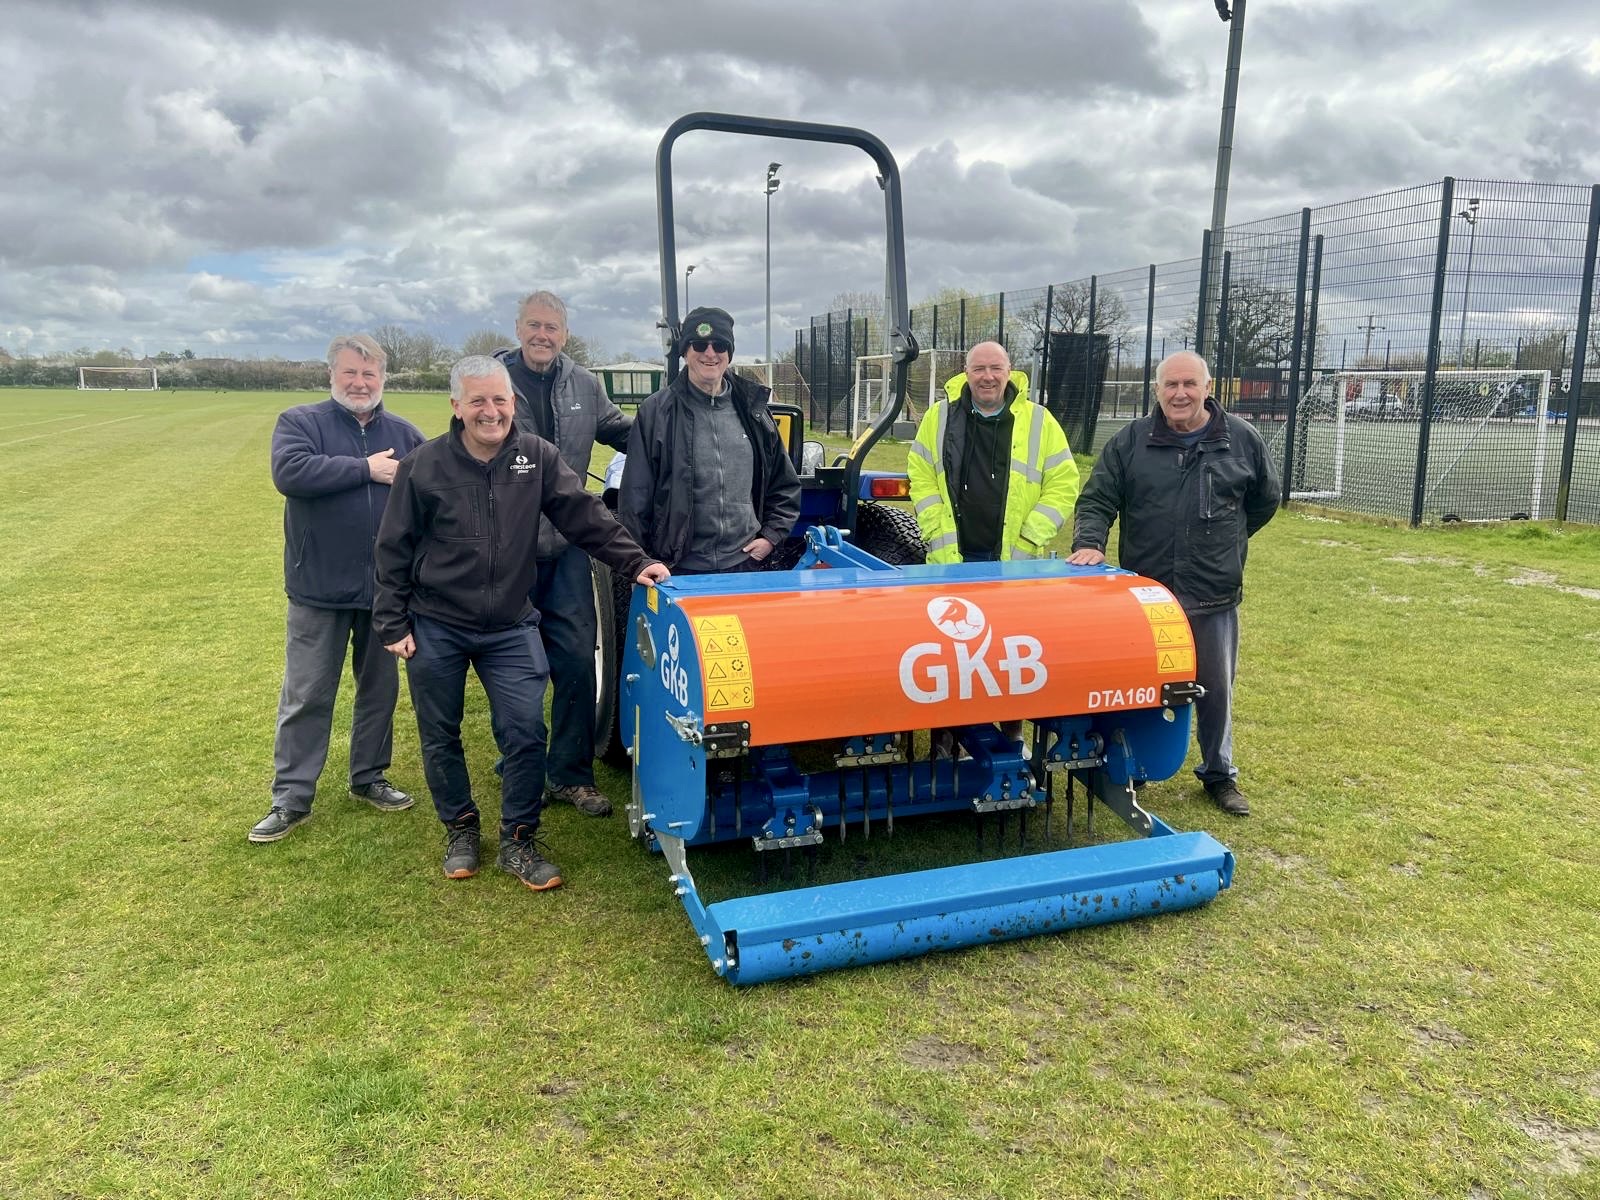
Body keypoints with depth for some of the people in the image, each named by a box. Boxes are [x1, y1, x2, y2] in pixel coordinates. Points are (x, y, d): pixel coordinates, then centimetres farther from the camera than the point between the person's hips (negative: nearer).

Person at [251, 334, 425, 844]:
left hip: (387, 588, 3)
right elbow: (290, 473, -22)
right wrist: (366, 469, -19)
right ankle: (291, 798, 14)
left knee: (380, 688, 14)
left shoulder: (404, 434, 7)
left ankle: (369, 777, 31)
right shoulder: (300, 421, -3)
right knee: (306, 696, 4)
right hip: (320, 589, -3)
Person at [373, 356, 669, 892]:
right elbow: (393, 550, -3)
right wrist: (393, 623, -4)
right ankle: (460, 829, 32)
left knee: (525, 732, -3)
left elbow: (585, 516, -7)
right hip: (435, 629, 0)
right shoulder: (424, 465, -9)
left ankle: (519, 840, 14)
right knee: (440, 737, 11)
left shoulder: (537, 457, -5)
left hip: (510, 628, 1)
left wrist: (635, 562, -19)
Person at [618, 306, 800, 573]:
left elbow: (785, 485, 17)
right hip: (682, 570, -3)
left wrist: (771, 536, 6)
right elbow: (636, 494, -1)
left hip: (745, 564, 3)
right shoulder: (656, 412, -2)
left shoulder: (752, 410, 8)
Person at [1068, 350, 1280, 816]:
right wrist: (1089, 542, -18)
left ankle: (1219, 774, 31)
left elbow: (1265, 501, 15)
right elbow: (1096, 501, -1)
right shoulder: (1129, 442, -2)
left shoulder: (1242, 441, 1)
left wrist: (1224, 541, 16)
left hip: (1215, 598, 1)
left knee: (1216, 690, 13)